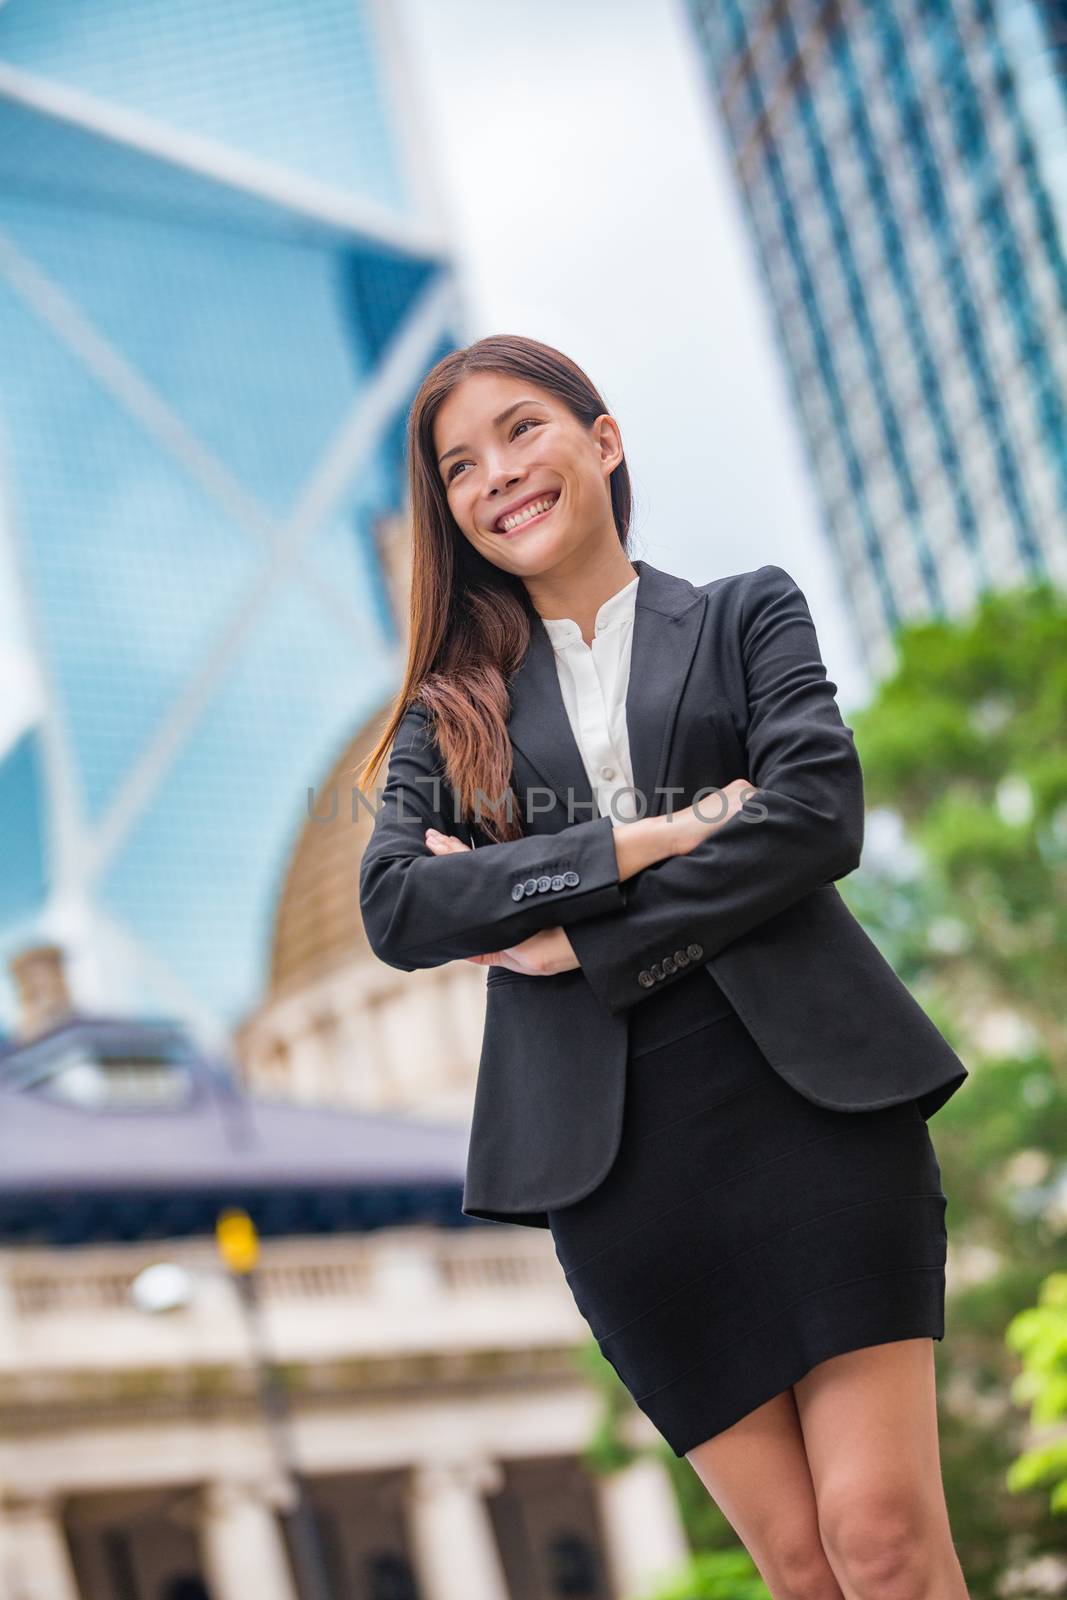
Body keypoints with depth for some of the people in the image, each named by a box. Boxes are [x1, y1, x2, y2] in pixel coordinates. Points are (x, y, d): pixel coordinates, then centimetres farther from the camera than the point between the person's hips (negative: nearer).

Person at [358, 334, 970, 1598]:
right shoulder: (455, 703, 15)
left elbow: (818, 815, -5)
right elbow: (394, 907, -1)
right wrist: (645, 841, -10)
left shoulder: (747, 614, 12)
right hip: (610, 1152, 2)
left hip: (804, 1096, -1)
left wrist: (575, 939, -8)